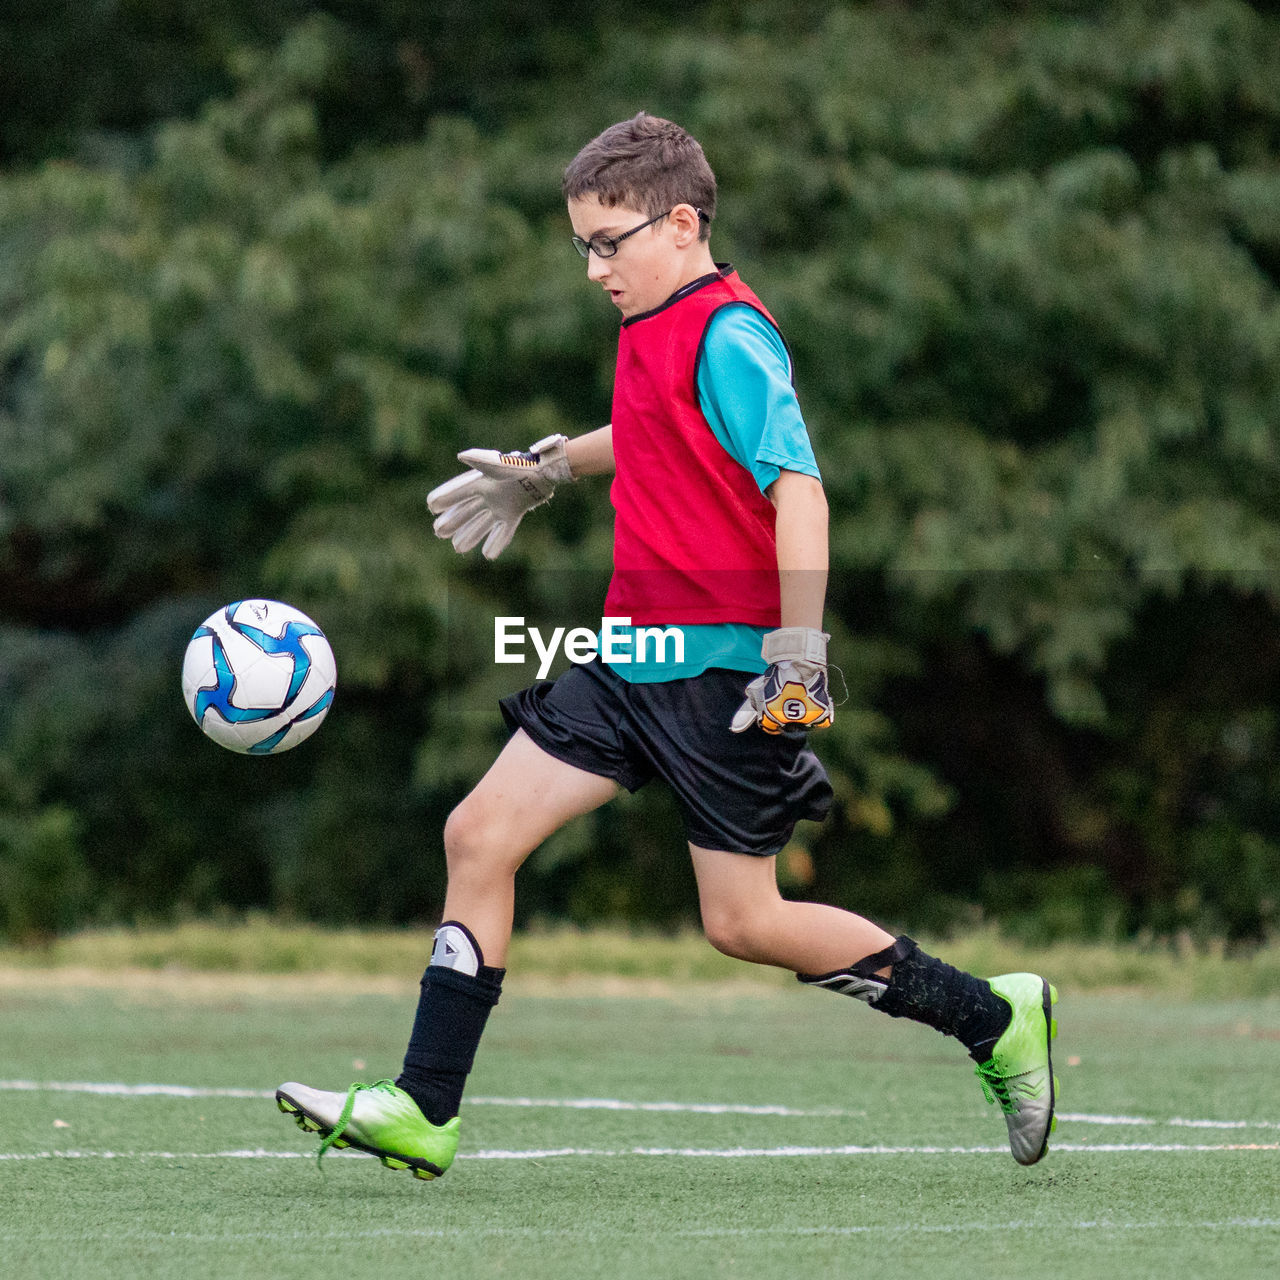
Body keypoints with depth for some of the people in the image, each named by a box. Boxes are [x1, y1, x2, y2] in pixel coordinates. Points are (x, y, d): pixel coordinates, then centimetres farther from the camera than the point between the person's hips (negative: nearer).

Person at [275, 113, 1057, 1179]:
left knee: (743, 921, -3)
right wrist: (548, 468, 42)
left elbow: (798, 488, -23)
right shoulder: (657, 330, 12)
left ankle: (997, 1019, 11)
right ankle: (423, 1112, 4)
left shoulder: (727, 337, -16)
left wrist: (799, 654, -27)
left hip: (726, 671, -9)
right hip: (638, 658, 9)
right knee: (480, 834, 1)